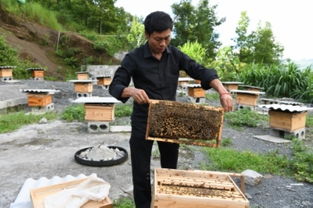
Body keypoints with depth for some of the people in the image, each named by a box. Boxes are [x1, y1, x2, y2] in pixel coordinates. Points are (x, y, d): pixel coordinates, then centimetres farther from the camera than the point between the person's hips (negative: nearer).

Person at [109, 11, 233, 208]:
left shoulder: (175, 55, -2)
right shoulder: (134, 58, -11)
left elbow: (201, 71, -8)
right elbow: (115, 86, -12)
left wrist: (223, 92, -24)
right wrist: (131, 91, -35)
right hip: (143, 122, -3)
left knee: (170, 170, 17)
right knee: (141, 173, 6)